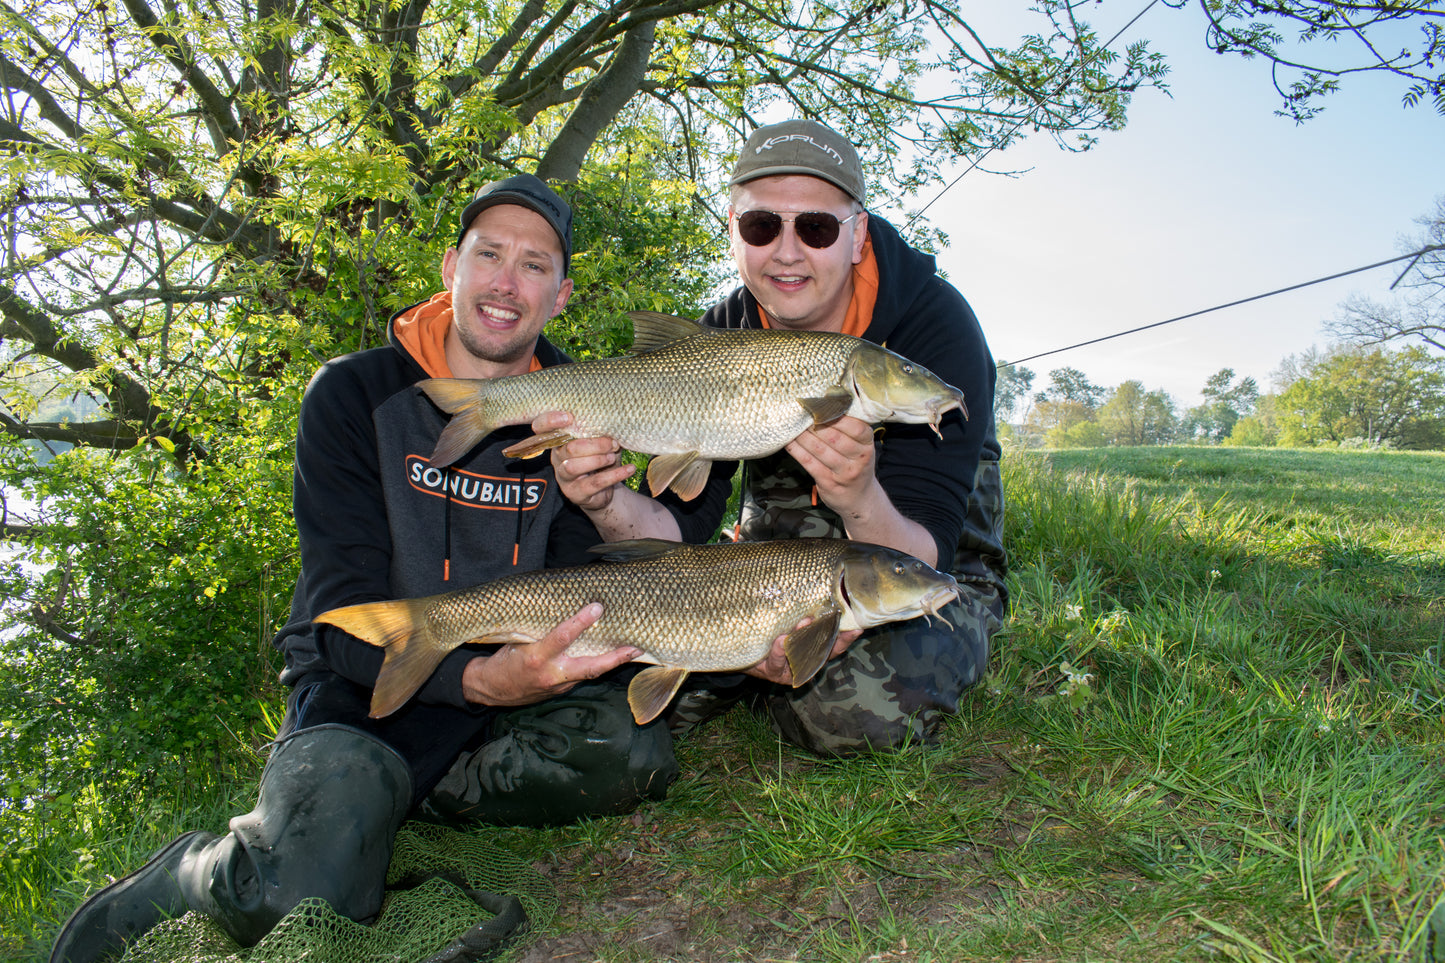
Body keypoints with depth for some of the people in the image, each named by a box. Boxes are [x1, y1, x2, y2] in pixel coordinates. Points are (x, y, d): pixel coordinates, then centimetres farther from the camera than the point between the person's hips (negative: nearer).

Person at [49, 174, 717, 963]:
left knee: (631, 753, -27)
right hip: (368, 684, -3)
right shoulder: (356, 394, -8)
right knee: (304, 892, -31)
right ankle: (188, 874, 4)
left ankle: (388, 797, -11)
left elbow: (582, 597, 1)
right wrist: (478, 678, -35)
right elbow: (348, 616, -16)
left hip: (509, 683, 4)